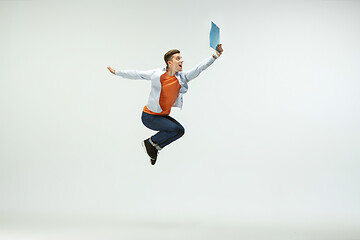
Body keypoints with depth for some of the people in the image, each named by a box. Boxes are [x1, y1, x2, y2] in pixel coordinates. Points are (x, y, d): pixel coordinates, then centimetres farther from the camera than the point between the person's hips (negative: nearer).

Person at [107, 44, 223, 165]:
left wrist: (215, 56, -22)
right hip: (149, 116, -6)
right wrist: (116, 72, 7)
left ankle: (155, 147, 9)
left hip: (163, 116, 6)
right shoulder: (157, 74, -12)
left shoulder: (182, 77, -3)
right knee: (174, 128, -21)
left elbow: (199, 68, -11)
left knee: (180, 130, -5)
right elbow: (137, 74, 0)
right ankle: (150, 142, 0)